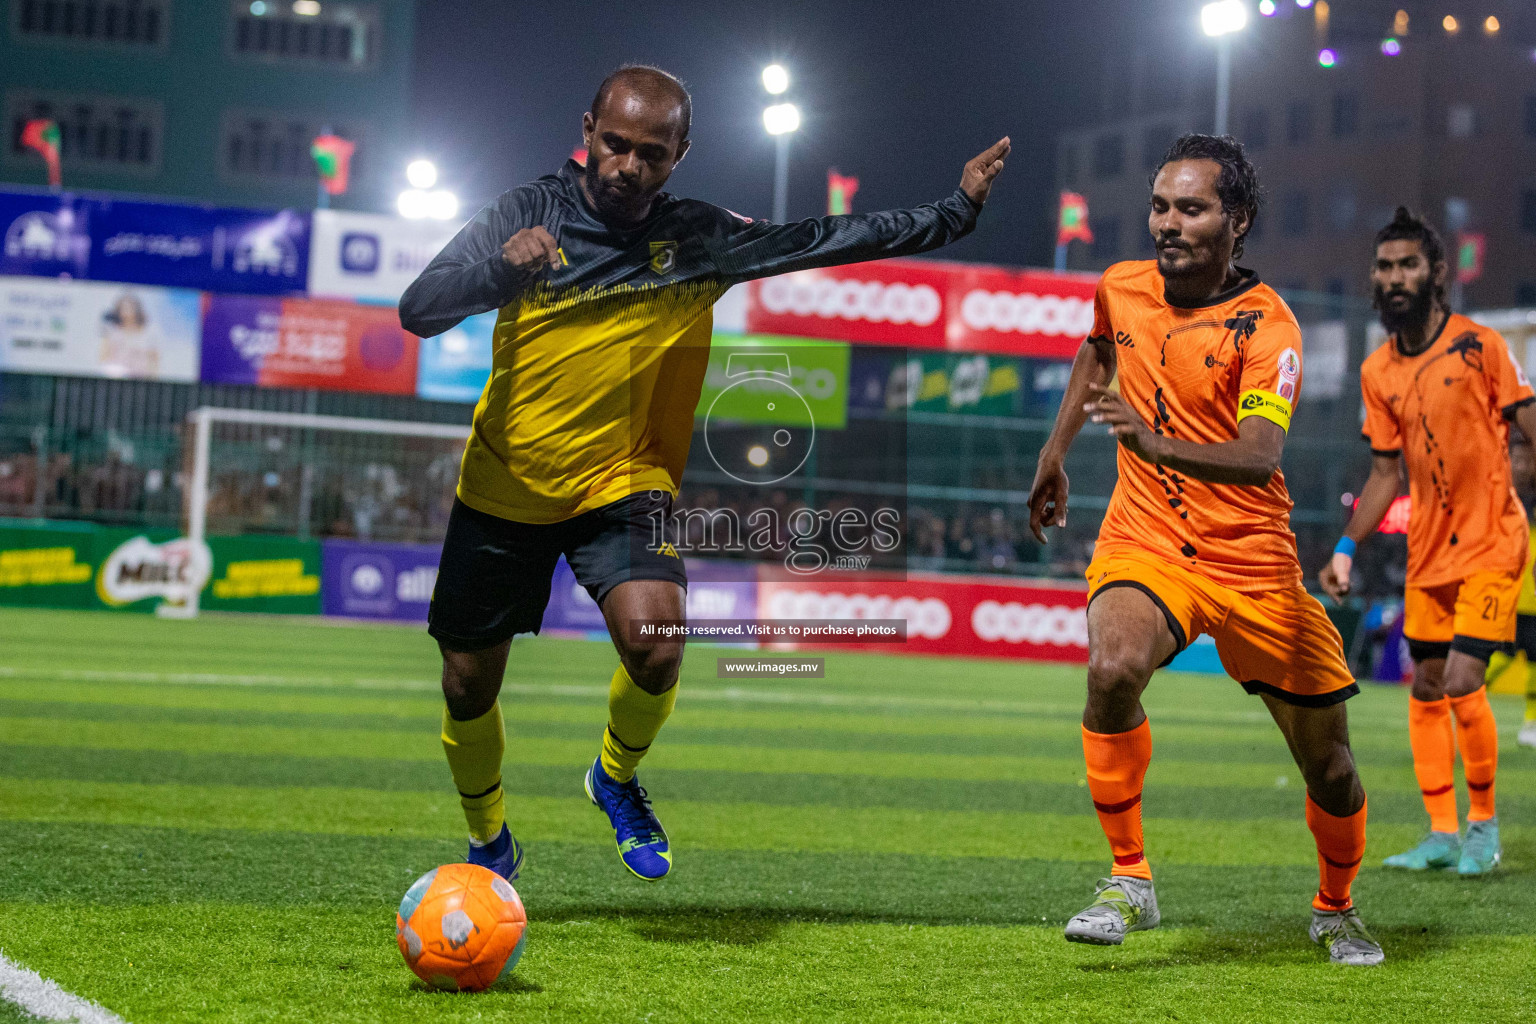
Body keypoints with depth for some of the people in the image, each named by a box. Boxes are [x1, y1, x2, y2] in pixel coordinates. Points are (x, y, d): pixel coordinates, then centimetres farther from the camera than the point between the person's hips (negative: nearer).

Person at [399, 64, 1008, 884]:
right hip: (502, 489, 1)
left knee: (654, 643, -27)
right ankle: (489, 845, 38)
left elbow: (828, 240, -2)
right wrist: (500, 268, -36)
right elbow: (416, 310, -18)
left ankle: (616, 778, 6)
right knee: (467, 687, 8)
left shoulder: (698, 240, -4)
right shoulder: (530, 213, -8)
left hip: (618, 482, 0)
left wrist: (953, 213, -7)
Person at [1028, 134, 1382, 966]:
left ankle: (1335, 909, 36)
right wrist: (1053, 454, 29)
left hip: (1253, 560, -2)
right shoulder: (1121, 287, 1)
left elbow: (1259, 459, -30)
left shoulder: (1267, 326, -14)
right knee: (1112, 668, -32)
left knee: (1328, 763, 5)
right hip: (1143, 543, 2)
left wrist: (1155, 443, -46)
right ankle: (1129, 881, -16)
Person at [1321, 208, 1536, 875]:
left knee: (1462, 682, -12)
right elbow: (1386, 472, 11)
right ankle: (1442, 833, 15)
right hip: (1428, 547, 5)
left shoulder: (1480, 345, -9)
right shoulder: (1376, 371, 5)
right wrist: (1346, 549, 4)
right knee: (1425, 687, 6)